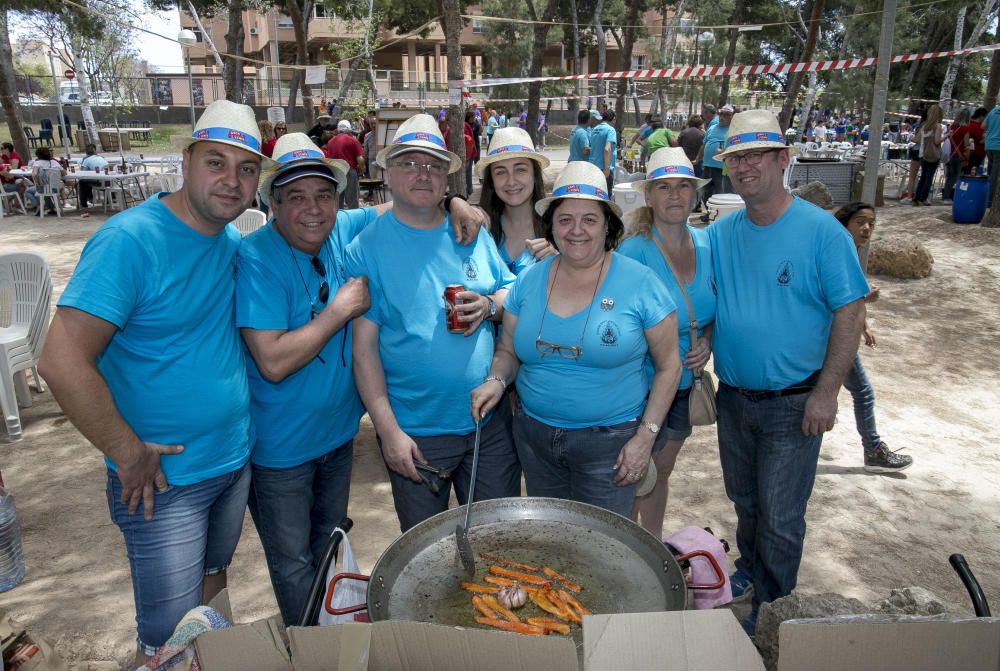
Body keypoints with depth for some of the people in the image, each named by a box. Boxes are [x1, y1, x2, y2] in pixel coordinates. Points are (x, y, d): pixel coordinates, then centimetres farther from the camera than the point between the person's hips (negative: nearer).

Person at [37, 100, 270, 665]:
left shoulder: (234, 242, 1)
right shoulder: (131, 239, -20)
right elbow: (62, 363, -24)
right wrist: (130, 454, -17)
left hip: (237, 462, 7)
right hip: (165, 477, -6)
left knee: (212, 590, 26)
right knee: (170, 643, 7)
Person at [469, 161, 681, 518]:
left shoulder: (640, 283, -9)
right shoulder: (528, 281, 1)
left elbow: (668, 367, -5)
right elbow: (508, 351, 10)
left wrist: (645, 437, -9)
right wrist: (496, 381, -11)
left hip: (609, 439, -3)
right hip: (533, 434, 4)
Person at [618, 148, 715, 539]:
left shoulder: (706, 243, -1)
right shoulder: (634, 250, -19)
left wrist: (707, 341, -6)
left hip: (687, 384, 6)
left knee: (661, 471, 23)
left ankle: (653, 545, 44)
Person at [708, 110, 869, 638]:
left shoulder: (821, 230, -13)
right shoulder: (719, 235, 0)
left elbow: (850, 312, -12)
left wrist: (825, 393, -15)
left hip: (792, 403, -4)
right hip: (733, 396, 5)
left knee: (780, 518, 7)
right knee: (745, 500, 22)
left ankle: (769, 611, 28)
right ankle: (748, 572, 46)